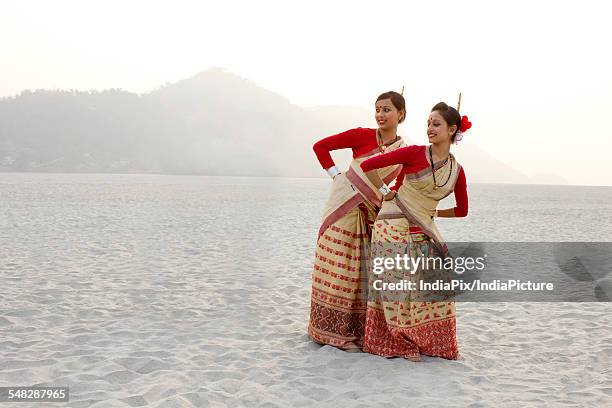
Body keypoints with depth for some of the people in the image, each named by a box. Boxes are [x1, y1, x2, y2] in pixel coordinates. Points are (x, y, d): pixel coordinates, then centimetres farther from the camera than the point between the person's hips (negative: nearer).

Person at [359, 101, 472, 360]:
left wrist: (433, 212, 12)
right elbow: (367, 165, -11)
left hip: (423, 232, 5)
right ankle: (398, 343, 12)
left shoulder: (457, 171, 4)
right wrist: (386, 193, -3)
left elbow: (462, 210, 18)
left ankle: (433, 343, 16)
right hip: (393, 228, -4)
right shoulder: (414, 153, -8)